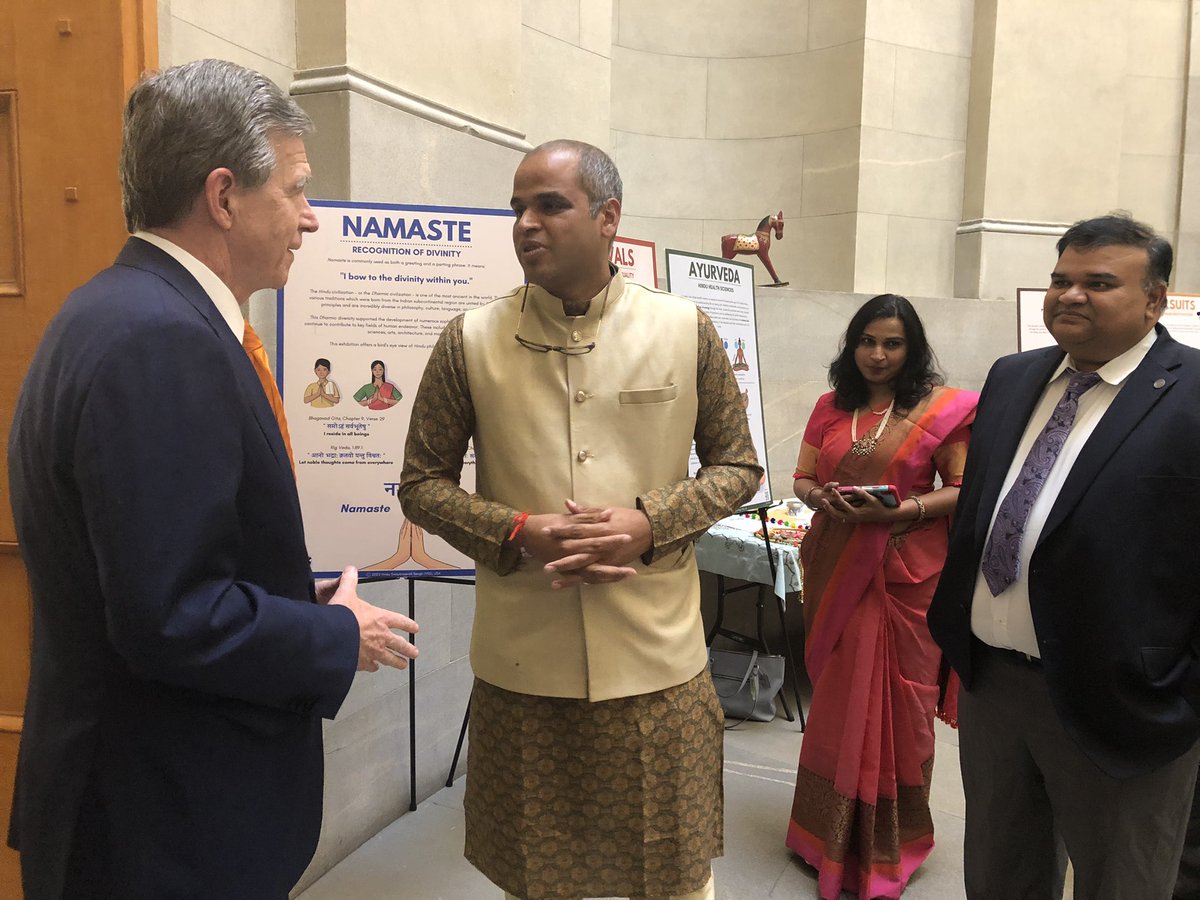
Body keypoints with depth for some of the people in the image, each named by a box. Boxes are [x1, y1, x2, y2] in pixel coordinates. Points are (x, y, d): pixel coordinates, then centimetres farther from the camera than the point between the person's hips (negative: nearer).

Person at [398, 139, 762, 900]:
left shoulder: (686, 329, -1)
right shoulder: (471, 342, -2)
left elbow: (738, 466, 6)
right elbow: (423, 483, 4)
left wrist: (650, 524, -12)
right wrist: (520, 533, -14)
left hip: (658, 658, 1)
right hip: (522, 665, 0)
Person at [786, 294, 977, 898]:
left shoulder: (940, 407, -2)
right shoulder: (831, 407, 10)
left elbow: (962, 487, -4)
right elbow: (803, 477, 13)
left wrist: (901, 510, -19)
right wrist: (821, 496, -10)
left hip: (906, 572, -3)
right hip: (838, 569, 3)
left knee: (894, 698, 4)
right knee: (838, 695, 10)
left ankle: (886, 840, 24)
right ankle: (833, 832, 28)